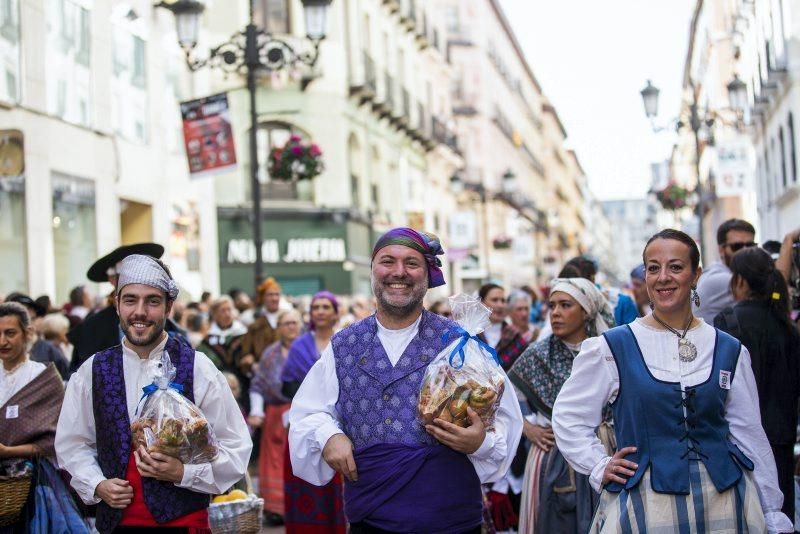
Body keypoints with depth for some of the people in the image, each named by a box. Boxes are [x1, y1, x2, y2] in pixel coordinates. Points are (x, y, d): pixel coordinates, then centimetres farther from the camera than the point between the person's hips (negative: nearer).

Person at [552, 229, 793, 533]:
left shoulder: (730, 351, 5)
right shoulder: (613, 348, -3)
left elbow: (749, 435, 8)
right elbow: (568, 416, 5)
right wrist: (600, 467, -5)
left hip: (724, 501, 2)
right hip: (644, 503, -2)